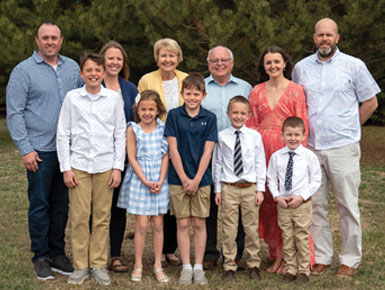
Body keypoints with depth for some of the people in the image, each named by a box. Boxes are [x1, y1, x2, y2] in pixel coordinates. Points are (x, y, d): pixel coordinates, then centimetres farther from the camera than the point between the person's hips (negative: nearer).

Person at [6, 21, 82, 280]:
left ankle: (57, 253, 21)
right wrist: (25, 149, -10)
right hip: (40, 150, -4)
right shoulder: (23, 71, -3)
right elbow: (14, 113, -5)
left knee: (62, 205, 10)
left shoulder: (72, 68, 9)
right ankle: (41, 257, 13)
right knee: (40, 205, 2)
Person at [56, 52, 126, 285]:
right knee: (79, 217, 0)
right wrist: (65, 168, -1)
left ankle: (99, 265, 14)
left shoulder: (114, 98, 4)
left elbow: (120, 134, 6)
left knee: (102, 217, 4)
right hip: (78, 165, 0)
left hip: (105, 166, 0)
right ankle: (81, 266, 11)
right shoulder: (72, 98, 3)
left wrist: (118, 167, 1)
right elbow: (63, 135, 4)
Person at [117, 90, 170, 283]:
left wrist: (160, 181, -9)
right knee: (141, 225, -1)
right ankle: (138, 265, 12)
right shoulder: (133, 130, -2)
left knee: (158, 224, 6)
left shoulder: (163, 128, 3)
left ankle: (158, 265, 16)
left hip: (159, 181, 2)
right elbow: (132, 158, -5)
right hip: (139, 180, -2)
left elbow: (165, 156, 1)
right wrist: (145, 181, -11)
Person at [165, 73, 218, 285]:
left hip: (201, 179, 0)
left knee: (199, 224, 6)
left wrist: (196, 180, -9)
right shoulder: (174, 115, -1)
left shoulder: (209, 118, 1)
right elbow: (173, 149, -4)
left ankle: (198, 267, 14)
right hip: (178, 179, 0)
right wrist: (184, 178, -9)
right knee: (182, 224, 4)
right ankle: (186, 267, 13)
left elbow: (207, 151, -3)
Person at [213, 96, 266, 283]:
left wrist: (260, 189, 1)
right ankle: (229, 267, 13)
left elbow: (260, 164, 4)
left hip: (250, 188, 1)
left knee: (251, 228, 8)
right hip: (228, 188, -1)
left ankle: (254, 265, 21)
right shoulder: (221, 137, 0)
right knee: (229, 230, 3)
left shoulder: (255, 136, 2)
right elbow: (217, 164, 4)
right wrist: (218, 189, 2)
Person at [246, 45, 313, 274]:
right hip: (262, 150, 4)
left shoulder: (296, 90, 1)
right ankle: (277, 255, 17)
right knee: (268, 202, 5)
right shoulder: (257, 92, 12)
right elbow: (251, 125, 12)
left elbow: (302, 125, -2)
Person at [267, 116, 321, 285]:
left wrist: (302, 197, -11)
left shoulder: (309, 156, -4)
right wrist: (277, 196, -7)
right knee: (287, 238, 9)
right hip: (282, 203, 2)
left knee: (302, 238, 3)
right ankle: (290, 270, 21)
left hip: (302, 203, -2)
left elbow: (316, 180, -2)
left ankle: (303, 271, 16)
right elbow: (271, 179, 8)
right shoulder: (276, 156, 1)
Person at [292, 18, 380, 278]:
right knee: (316, 205, 7)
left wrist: (349, 127, 7)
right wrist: (303, 131, 12)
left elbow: (371, 102, 8)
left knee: (348, 206, 0)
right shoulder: (301, 68, 10)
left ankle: (350, 259, 11)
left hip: (343, 147, -3)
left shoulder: (354, 66, 1)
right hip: (311, 148, 3)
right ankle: (321, 257, 18)